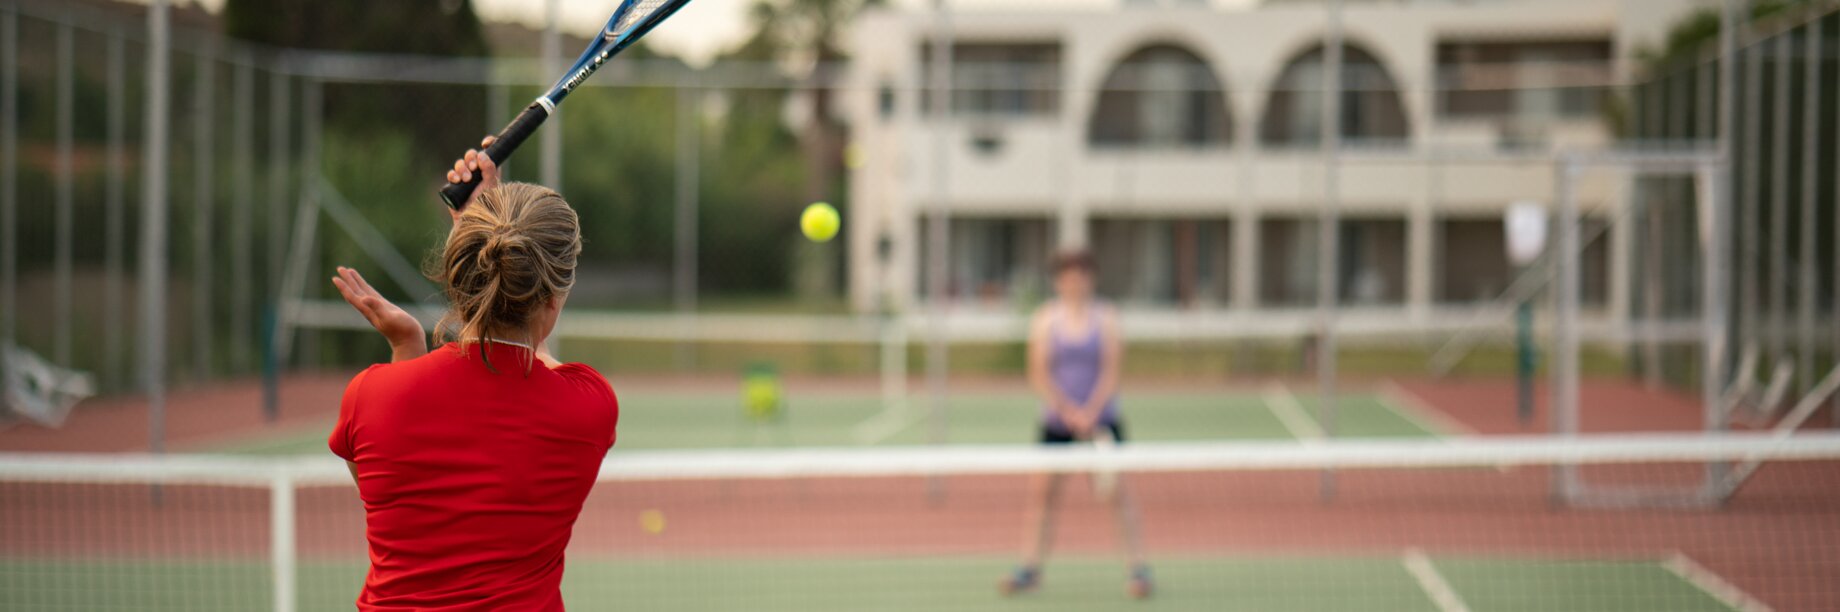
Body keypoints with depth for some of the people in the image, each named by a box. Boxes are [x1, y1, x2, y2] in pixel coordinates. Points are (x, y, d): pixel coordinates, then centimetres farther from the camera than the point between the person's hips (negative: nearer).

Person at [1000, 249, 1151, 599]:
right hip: (1056, 422, 1)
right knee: (1042, 489, -4)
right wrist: (1068, 411, -16)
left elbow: (1110, 373, -6)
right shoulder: (1045, 319, 2)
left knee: (1116, 491, -8)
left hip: (1101, 420, -1)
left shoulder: (1106, 318, 1)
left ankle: (1139, 569, -1)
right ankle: (1030, 568, 7)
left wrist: (1090, 413, -19)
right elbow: (1039, 375, -4)